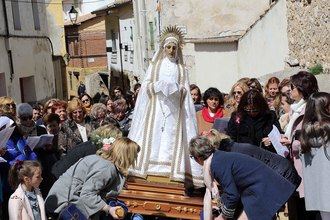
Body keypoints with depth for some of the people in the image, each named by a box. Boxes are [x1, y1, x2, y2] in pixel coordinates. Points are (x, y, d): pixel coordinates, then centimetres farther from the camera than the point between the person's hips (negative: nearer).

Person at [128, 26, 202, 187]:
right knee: (155, 136, -8)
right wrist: (159, 85, -11)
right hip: (156, 108, 0)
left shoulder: (180, 68, 14)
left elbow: (186, 90, 8)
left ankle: (173, 172, -9)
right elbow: (146, 86, 6)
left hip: (174, 109, 0)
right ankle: (152, 170, -9)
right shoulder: (155, 65, 13)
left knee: (173, 138, -7)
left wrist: (177, 88, -12)